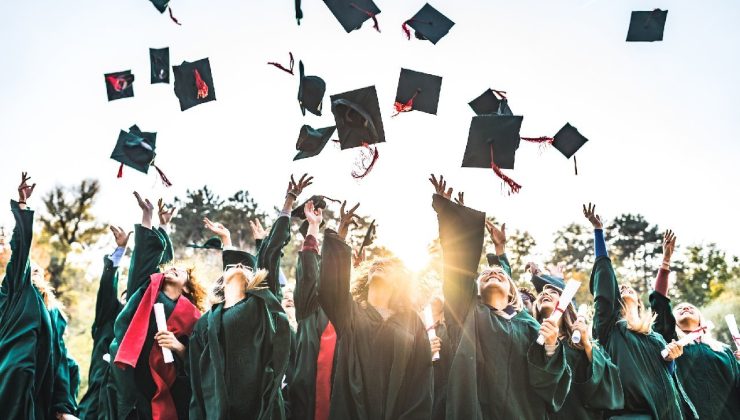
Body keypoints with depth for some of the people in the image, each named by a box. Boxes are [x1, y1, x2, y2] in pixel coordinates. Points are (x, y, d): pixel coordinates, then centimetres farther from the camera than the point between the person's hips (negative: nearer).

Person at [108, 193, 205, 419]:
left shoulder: (190, 315, 8)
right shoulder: (149, 287, 13)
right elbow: (146, 253, 6)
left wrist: (178, 346, -14)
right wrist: (147, 213, 1)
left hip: (156, 382, -1)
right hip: (125, 374, 1)